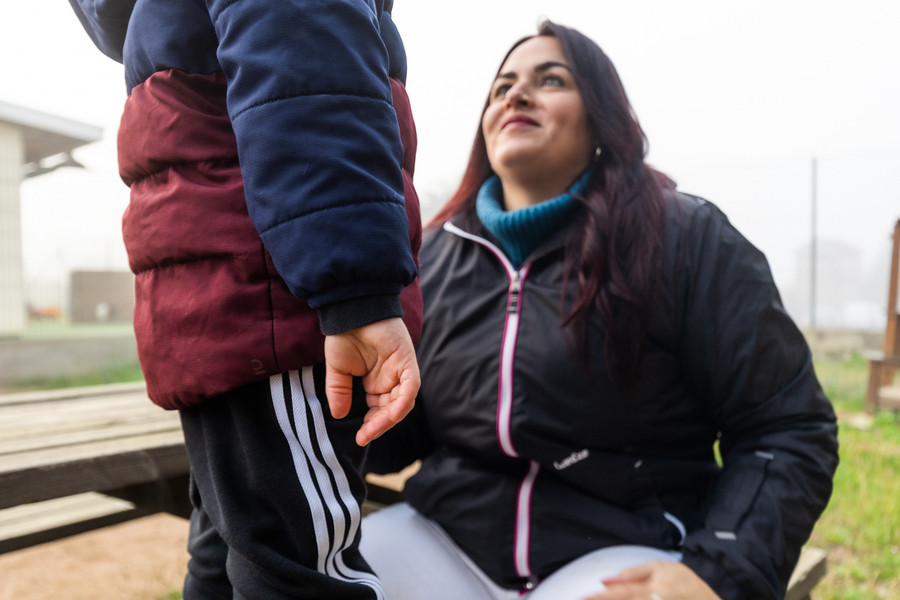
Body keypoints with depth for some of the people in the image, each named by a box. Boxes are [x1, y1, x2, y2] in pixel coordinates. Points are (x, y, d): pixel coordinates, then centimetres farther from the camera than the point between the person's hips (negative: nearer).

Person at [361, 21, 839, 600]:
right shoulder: (435, 255, 8)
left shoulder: (689, 240, -3)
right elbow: (398, 434, 11)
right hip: (446, 536, 4)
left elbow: (788, 431, -4)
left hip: (622, 548, -2)